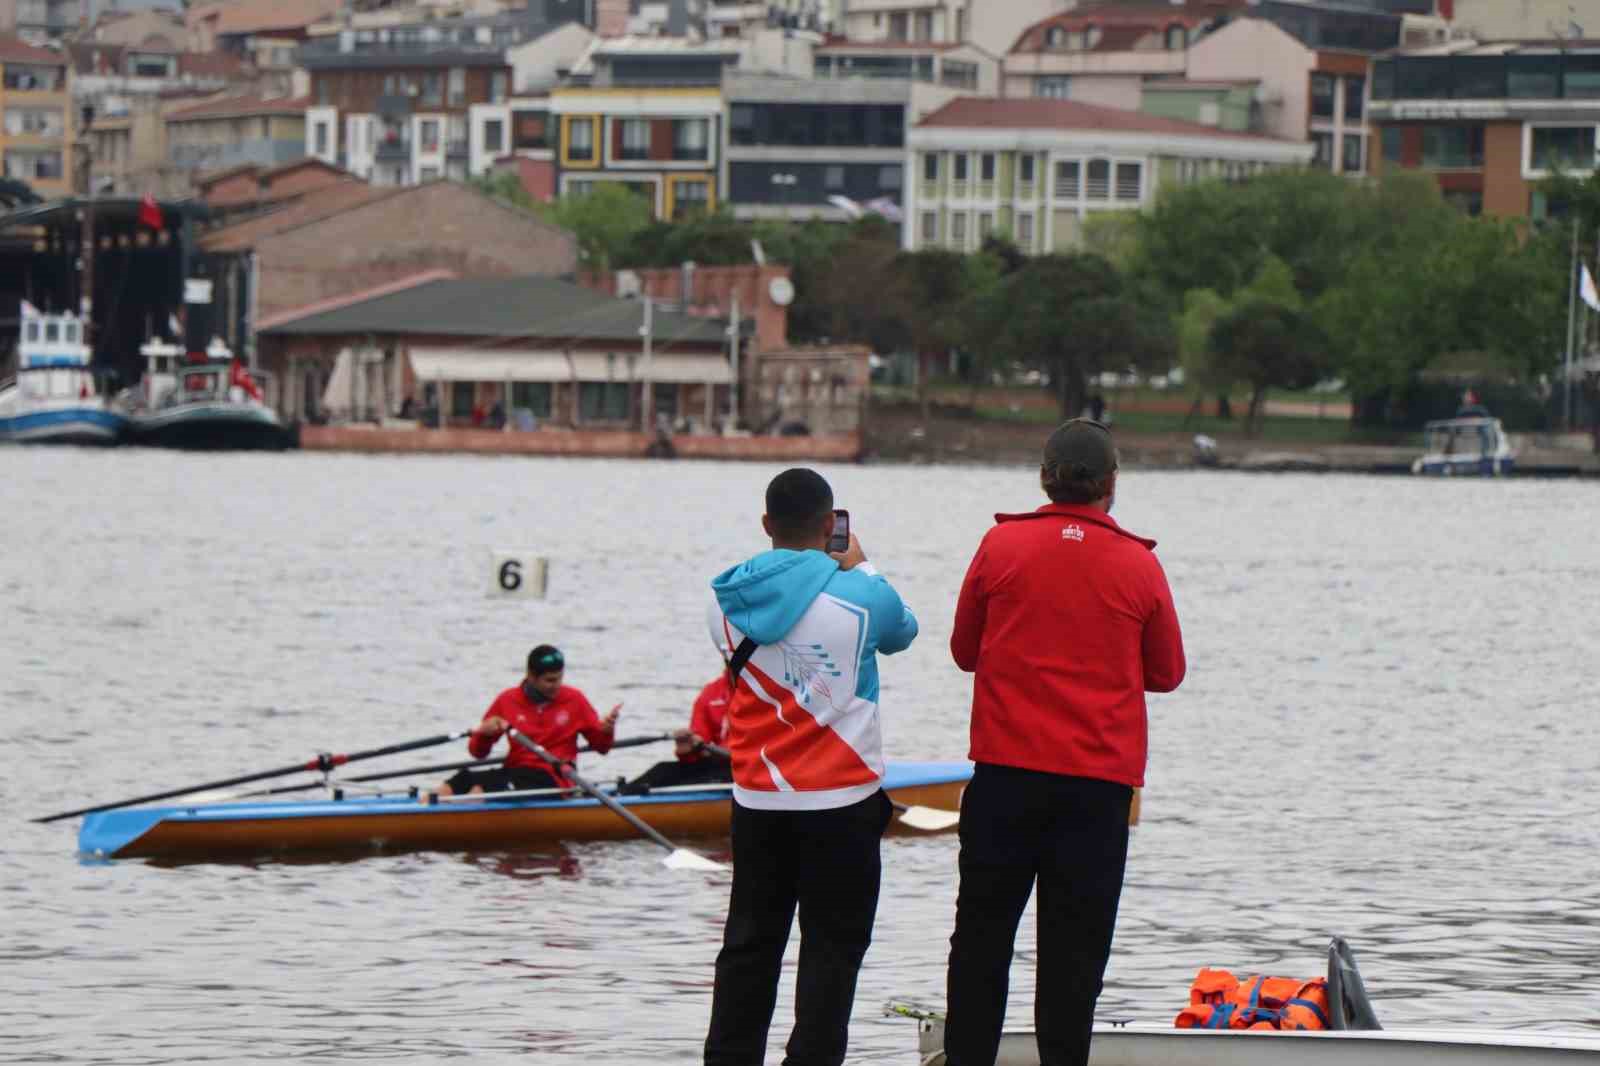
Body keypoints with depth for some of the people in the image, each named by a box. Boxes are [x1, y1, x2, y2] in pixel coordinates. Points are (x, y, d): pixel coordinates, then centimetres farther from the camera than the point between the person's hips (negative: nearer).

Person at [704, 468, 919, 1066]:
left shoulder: (731, 601, -1)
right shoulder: (859, 597, -13)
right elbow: (902, 632, 8)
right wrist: (859, 565, 21)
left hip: (757, 802, 4)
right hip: (842, 801, -4)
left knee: (749, 944, 13)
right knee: (832, 947, 3)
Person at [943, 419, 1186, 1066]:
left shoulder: (1002, 546, -2)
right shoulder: (1138, 565, -3)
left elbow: (964, 650, 8)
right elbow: (1167, 673, 8)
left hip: (1006, 769, 1)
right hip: (1100, 779, 0)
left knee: (983, 928, 9)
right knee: (1076, 938, 4)